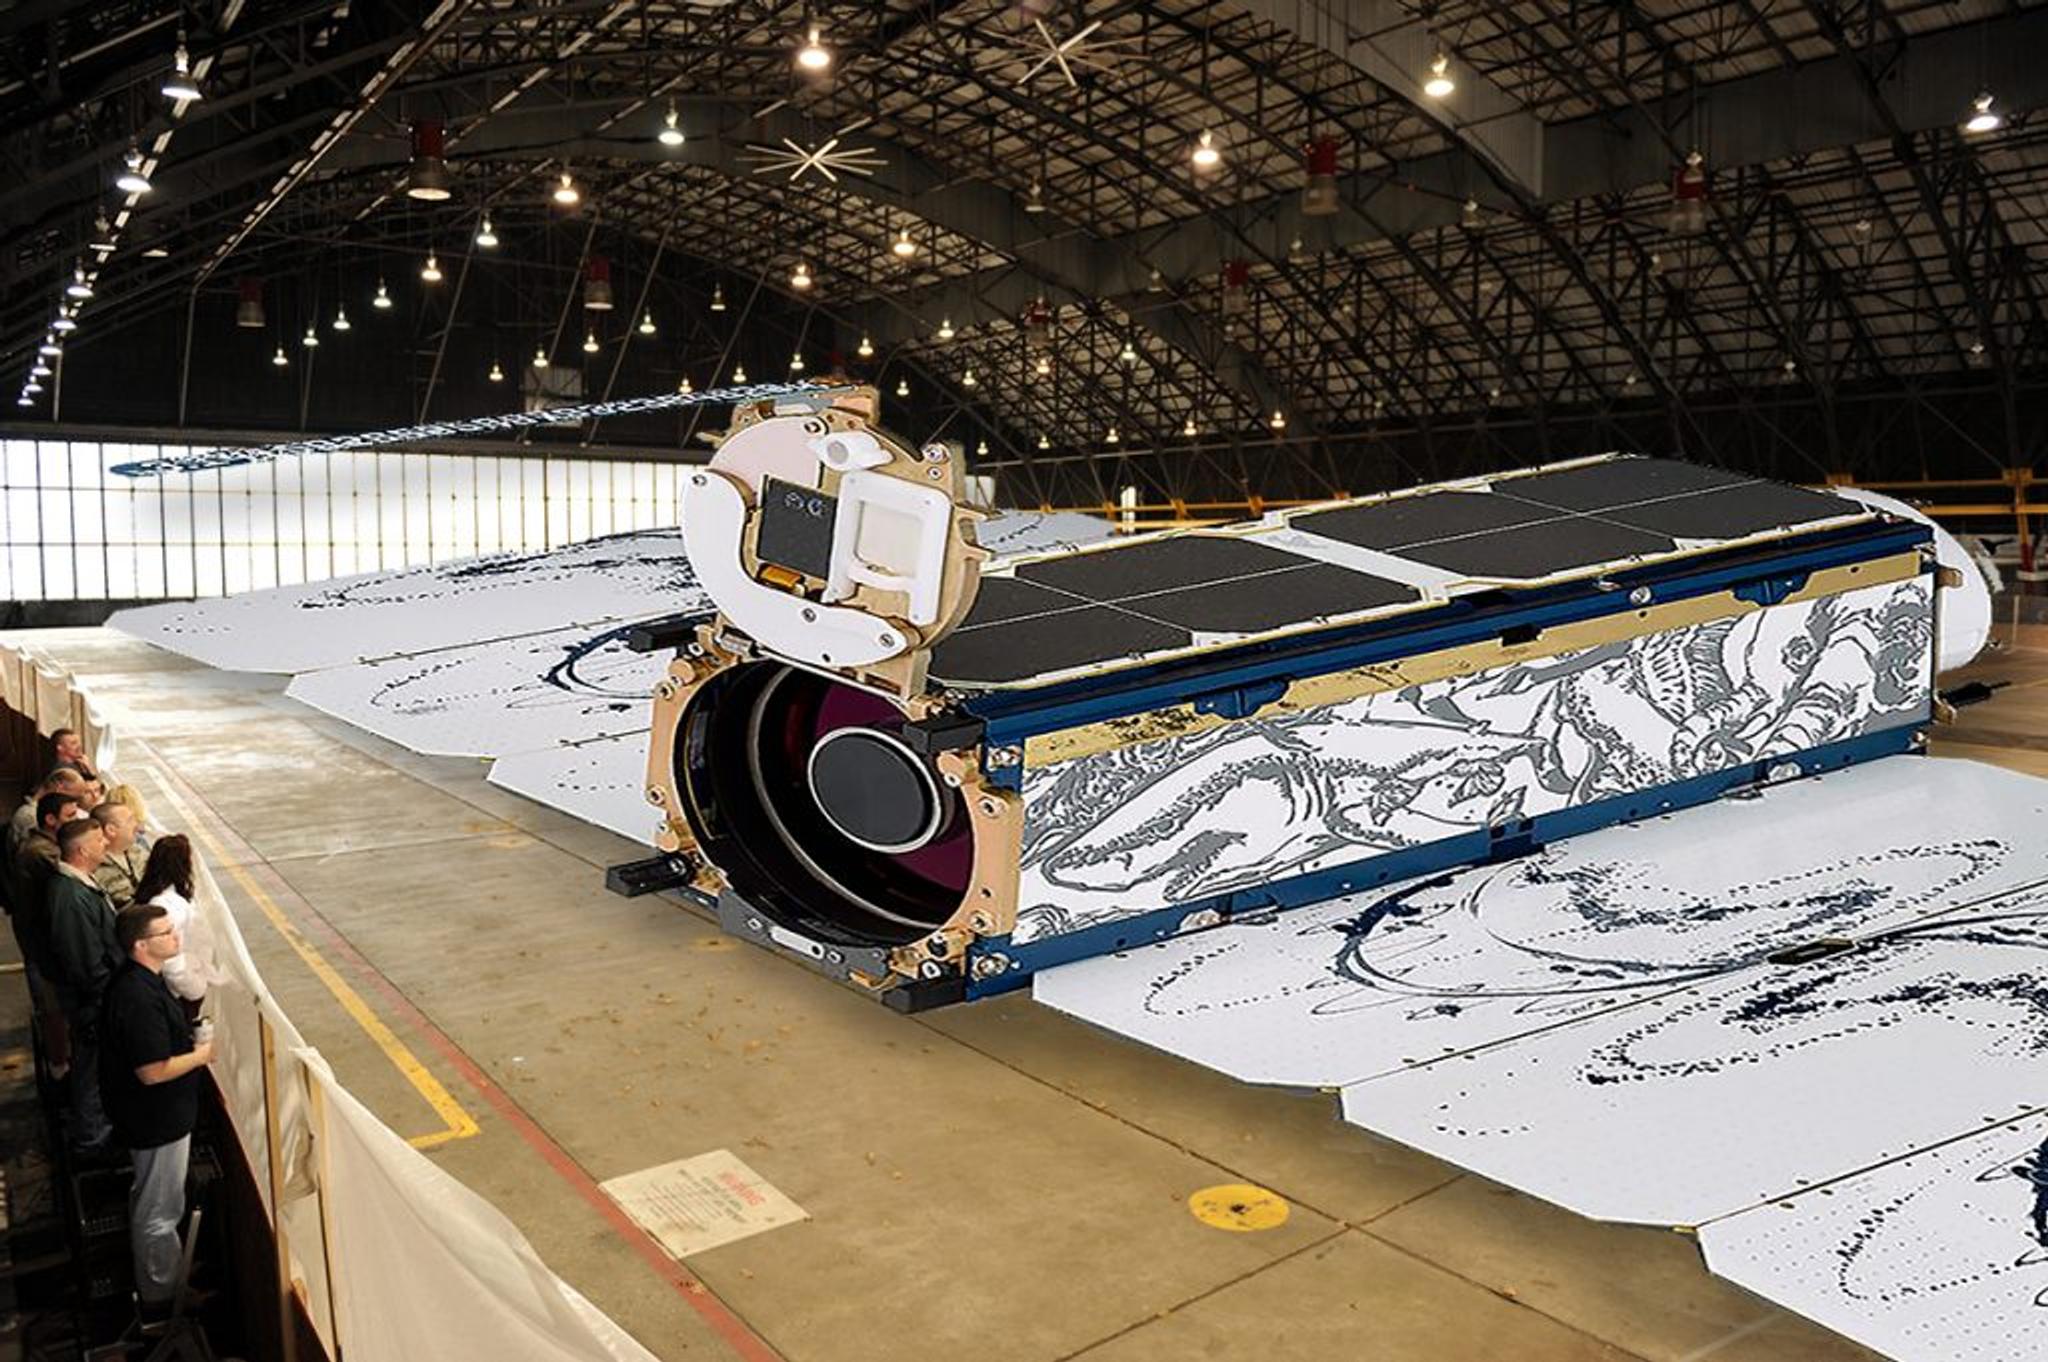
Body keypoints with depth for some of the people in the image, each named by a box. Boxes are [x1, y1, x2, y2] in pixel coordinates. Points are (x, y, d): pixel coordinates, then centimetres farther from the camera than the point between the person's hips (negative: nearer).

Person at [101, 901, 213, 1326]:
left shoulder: (140, 980, 0)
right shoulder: (139, 999, -32)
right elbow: (154, 1071, -29)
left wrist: (192, 1037, 3)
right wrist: (202, 1054, -16)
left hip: (155, 1116, 10)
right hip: (158, 1122, -10)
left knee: (149, 1203, 28)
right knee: (160, 1212, 7)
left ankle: (150, 1280, 47)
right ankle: (160, 1300, 23)